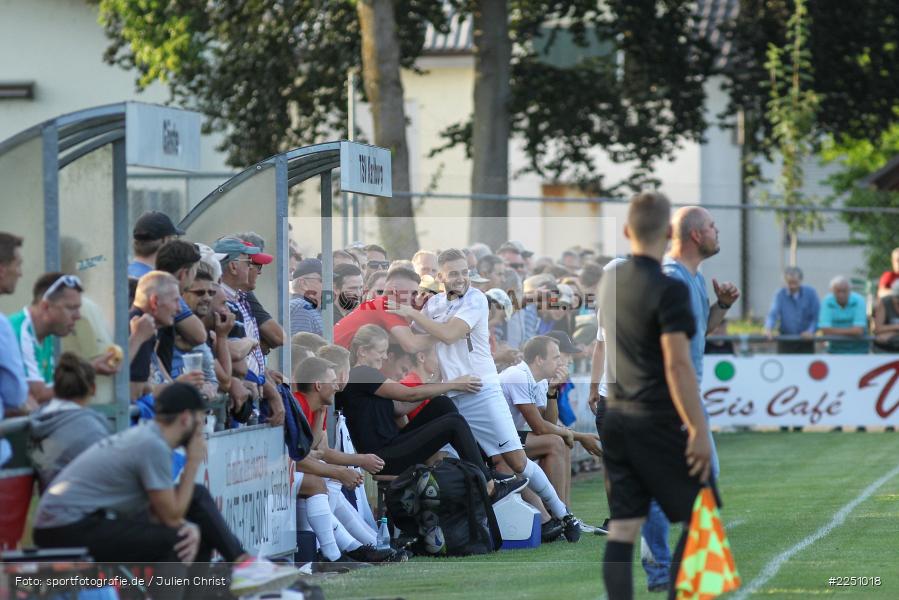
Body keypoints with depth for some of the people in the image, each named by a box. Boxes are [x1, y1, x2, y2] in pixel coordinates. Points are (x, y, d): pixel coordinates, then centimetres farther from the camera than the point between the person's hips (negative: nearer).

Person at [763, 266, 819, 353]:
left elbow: (816, 316, -3)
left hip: (806, 341, 0)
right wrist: (769, 328, -35)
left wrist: (811, 331, -19)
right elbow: (773, 314, -15)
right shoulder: (780, 295, -3)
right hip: (785, 342, 0)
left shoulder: (810, 293, -2)